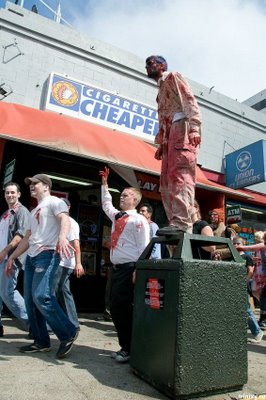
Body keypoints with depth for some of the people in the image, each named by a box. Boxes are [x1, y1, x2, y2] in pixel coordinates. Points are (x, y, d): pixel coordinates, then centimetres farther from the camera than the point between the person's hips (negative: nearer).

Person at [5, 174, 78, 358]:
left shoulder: (54, 202, -1)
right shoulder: (34, 211, 27)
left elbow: (65, 220, -21)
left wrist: (62, 237, -42)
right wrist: (12, 257, 27)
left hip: (47, 254, -9)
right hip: (31, 257, 9)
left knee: (41, 297, -19)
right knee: (30, 300, 6)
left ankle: (68, 333, -4)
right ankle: (41, 341, 16)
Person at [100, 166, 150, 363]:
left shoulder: (139, 220, -7)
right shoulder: (117, 216, 16)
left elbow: (144, 247, -14)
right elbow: (106, 204, 37)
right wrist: (105, 183, 35)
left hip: (129, 269, -8)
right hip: (117, 268, 8)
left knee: (123, 308, -7)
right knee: (116, 308, 10)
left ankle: (129, 349, 9)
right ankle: (125, 347, 22)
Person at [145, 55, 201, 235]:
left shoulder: (174, 76, 11)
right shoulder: (161, 90, 34)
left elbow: (190, 100, -5)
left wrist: (194, 127, -20)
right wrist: (161, 143, 18)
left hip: (181, 128, -9)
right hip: (169, 134, 9)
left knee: (180, 174, -22)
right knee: (166, 180, -2)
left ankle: (182, 223, -30)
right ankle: (176, 222, -4)